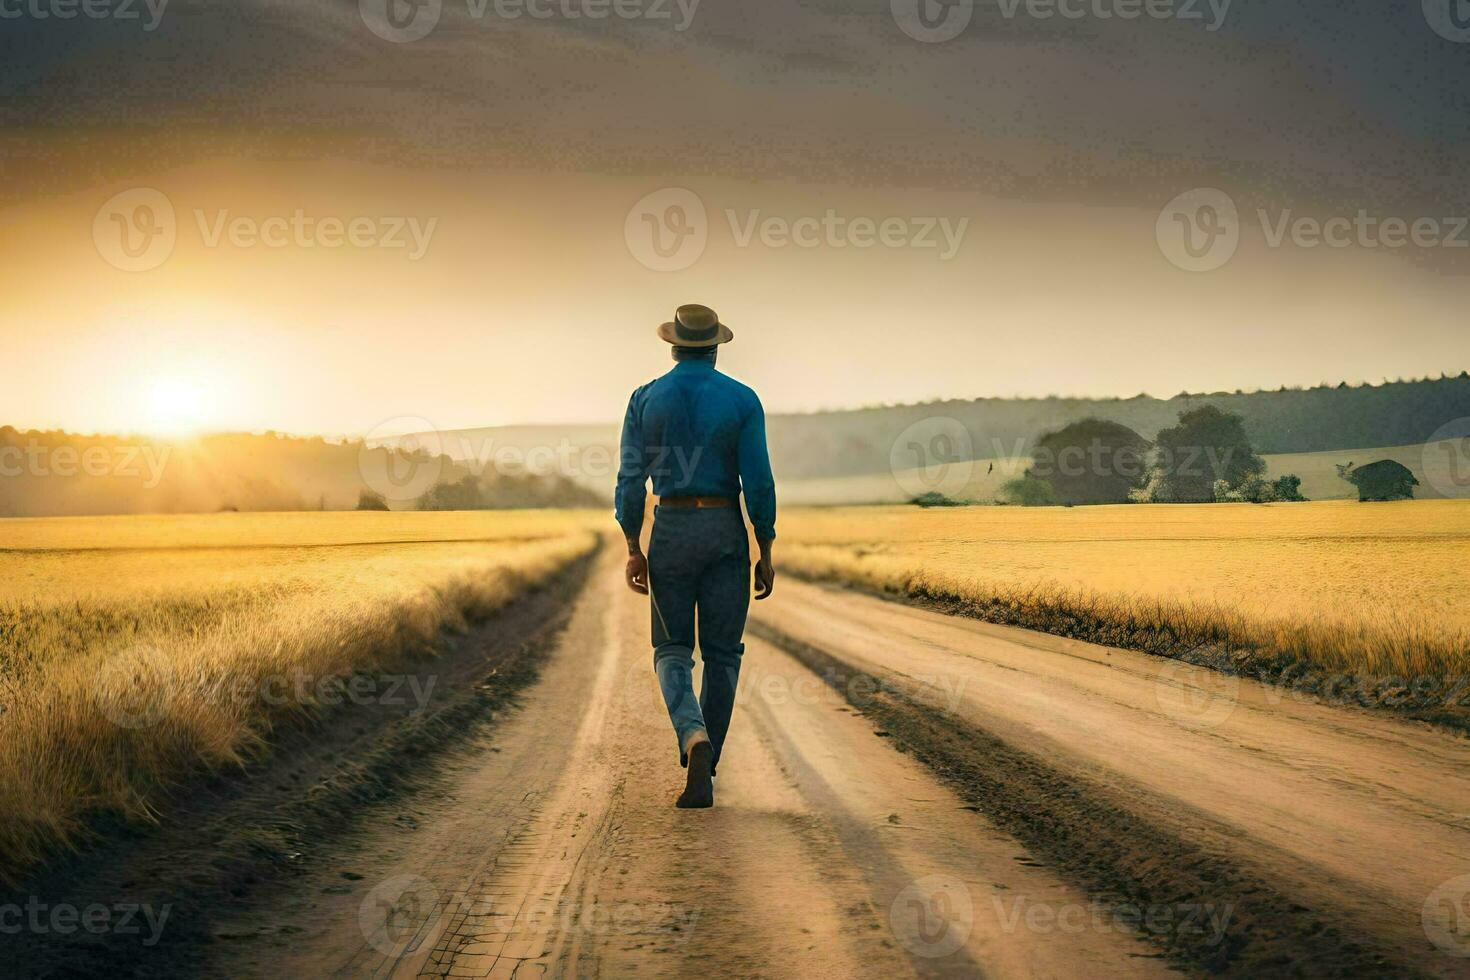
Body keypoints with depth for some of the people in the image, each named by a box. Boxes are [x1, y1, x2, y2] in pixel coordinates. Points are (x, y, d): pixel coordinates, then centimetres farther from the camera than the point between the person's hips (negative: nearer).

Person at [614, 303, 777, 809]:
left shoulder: (646, 399, 0)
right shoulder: (742, 399, -4)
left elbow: (631, 479, -4)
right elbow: (758, 481, -8)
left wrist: (634, 551, 3)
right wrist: (766, 553, 0)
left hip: (671, 531, 1)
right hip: (726, 533, 0)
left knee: (672, 652, 10)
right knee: (722, 654, 11)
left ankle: (695, 739, -19)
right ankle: (703, 768, 11)